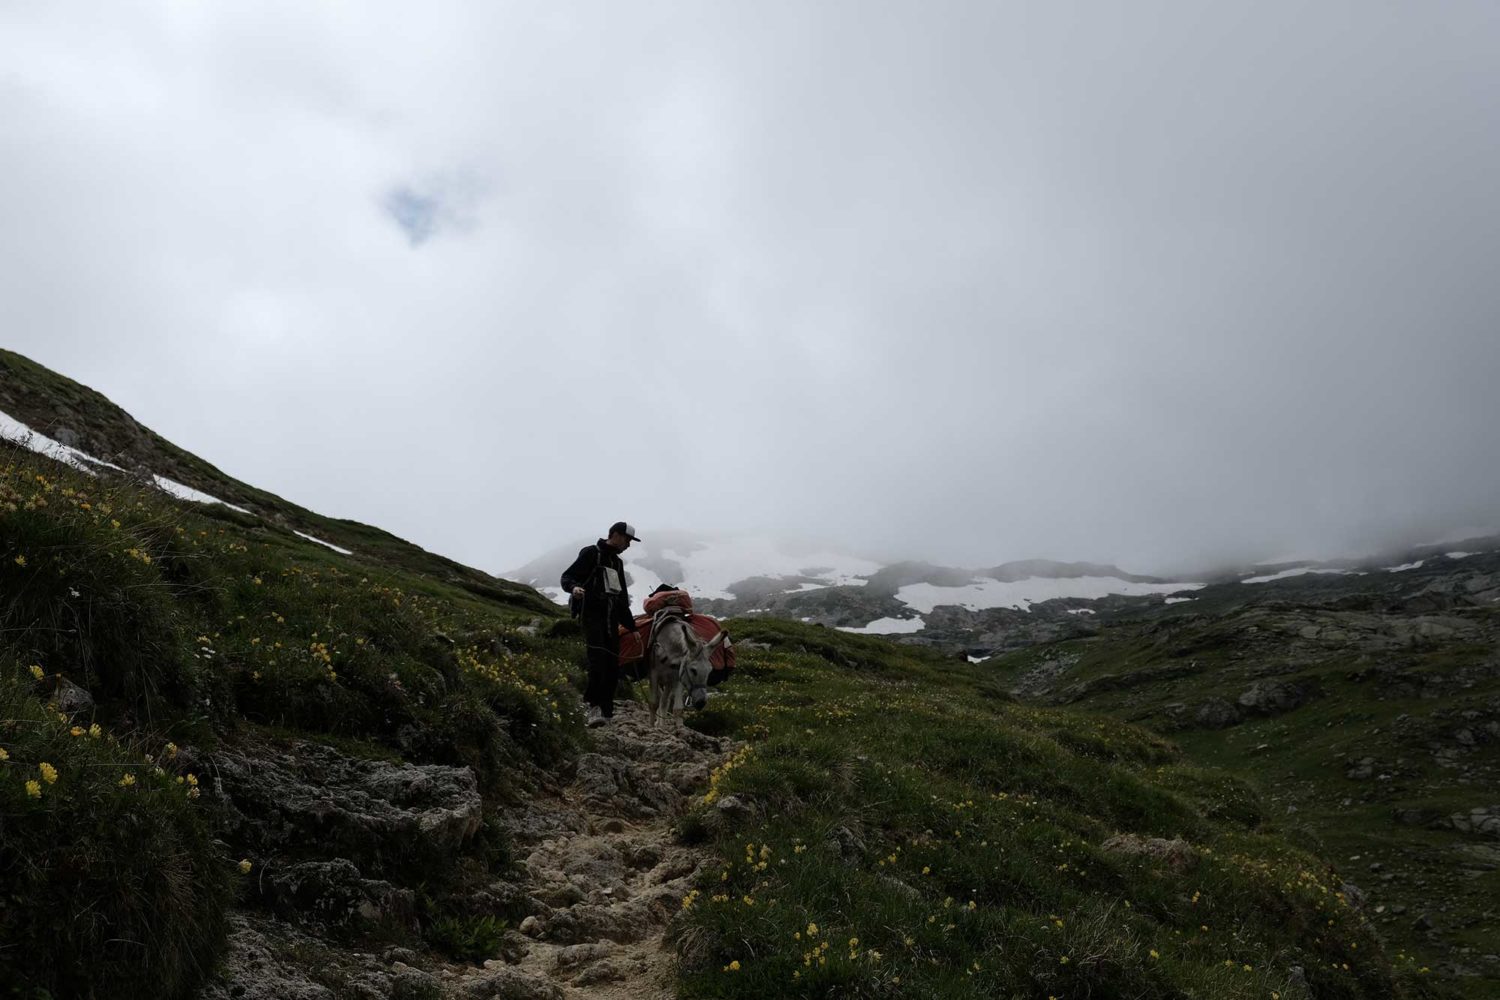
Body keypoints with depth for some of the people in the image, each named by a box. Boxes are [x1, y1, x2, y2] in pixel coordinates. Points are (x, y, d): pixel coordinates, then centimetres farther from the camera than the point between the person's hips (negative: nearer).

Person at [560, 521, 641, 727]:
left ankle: (605, 712, 8)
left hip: (611, 618, 8)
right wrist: (574, 587, -29)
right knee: (598, 658, -23)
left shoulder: (617, 562, 24)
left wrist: (632, 627, 29)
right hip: (592, 614, -8)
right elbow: (567, 576, -5)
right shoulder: (591, 553, 1)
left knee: (613, 667, 2)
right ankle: (594, 706, -26)